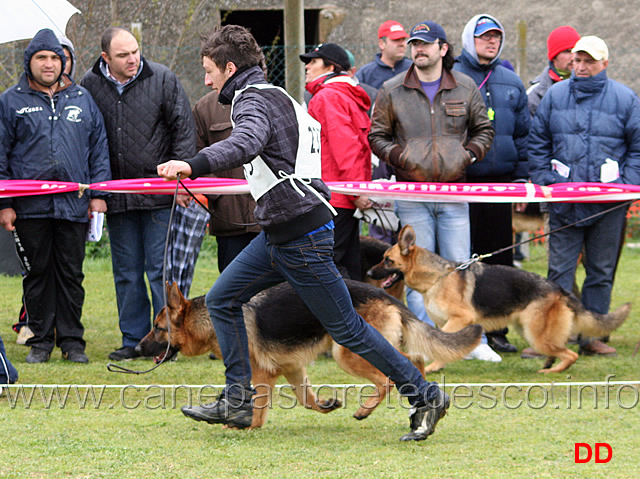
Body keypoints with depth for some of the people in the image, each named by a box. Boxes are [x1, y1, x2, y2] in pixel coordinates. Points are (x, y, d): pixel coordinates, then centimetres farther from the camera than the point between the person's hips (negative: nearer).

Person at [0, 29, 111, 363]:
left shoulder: (81, 99, 11)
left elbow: (99, 148, 14)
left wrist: (98, 193, 6)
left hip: (74, 204, 1)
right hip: (31, 206, -1)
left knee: (71, 273, 4)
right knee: (38, 272, 5)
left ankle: (71, 340, 10)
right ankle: (41, 340, 12)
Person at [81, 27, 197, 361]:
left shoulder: (162, 79, -3)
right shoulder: (91, 86, 3)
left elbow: (184, 130, 0)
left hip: (159, 194, -3)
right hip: (117, 196, 3)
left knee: (160, 269, -2)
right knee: (127, 273, 9)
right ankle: (133, 340, 17)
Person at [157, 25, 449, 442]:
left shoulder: (254, 101, -14)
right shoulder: (277, 97, 16)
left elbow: (246, 143, -36)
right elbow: (312, 125, 33)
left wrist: (194, 166, -50)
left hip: (302, 236, -10)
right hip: (279, 233, 10)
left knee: (345, 327, -4)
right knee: (222, 301, 9)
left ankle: (425, 396, 4)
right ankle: (238, 403, 10)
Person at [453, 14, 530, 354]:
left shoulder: (511, 83, 13)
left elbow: (523, 132, 18)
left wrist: (521, 177, 11)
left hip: (500, 180, 4)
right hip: (458, 180, -4)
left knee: (500, 253, 5)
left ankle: (496, 329, 12)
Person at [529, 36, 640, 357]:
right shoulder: (555, 95, 7)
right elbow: (537, 144, 11)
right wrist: (545, 183, 0)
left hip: (608, 205, 0)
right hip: (563, 201, 0)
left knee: (601, 272, 6)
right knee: (559, 269, -3)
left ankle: (592, 336, 12)